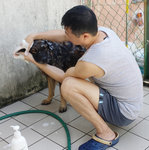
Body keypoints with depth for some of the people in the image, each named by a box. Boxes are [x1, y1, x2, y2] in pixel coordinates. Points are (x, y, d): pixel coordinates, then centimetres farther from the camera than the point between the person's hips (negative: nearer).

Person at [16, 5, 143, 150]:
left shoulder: (90, 62, -32)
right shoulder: (103, 30, -10)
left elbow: (63, 77, -8)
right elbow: (62, 35, 7)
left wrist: (34, 61, 1)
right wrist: (33, 36, 5)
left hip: (124, 113, -8)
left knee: (68, 85, -23)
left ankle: (105, 133, -11)